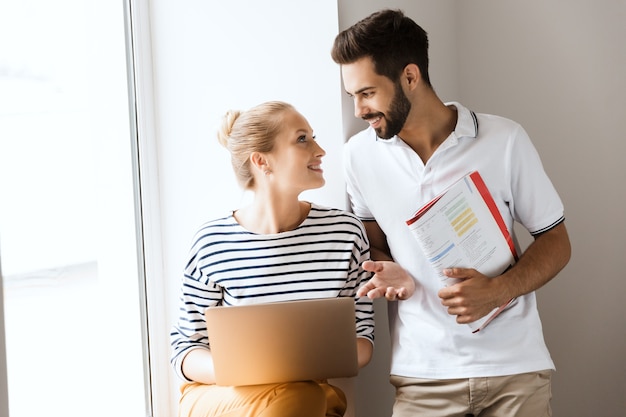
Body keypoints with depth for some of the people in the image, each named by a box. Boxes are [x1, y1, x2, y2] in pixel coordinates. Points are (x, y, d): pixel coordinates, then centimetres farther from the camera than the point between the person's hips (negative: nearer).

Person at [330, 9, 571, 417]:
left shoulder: (505, 140, -8)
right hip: (423, 371, 1)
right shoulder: (361, 154, -1)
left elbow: (556, 242, 0)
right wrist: (395, 275, -9)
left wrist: (500, 290, -17)